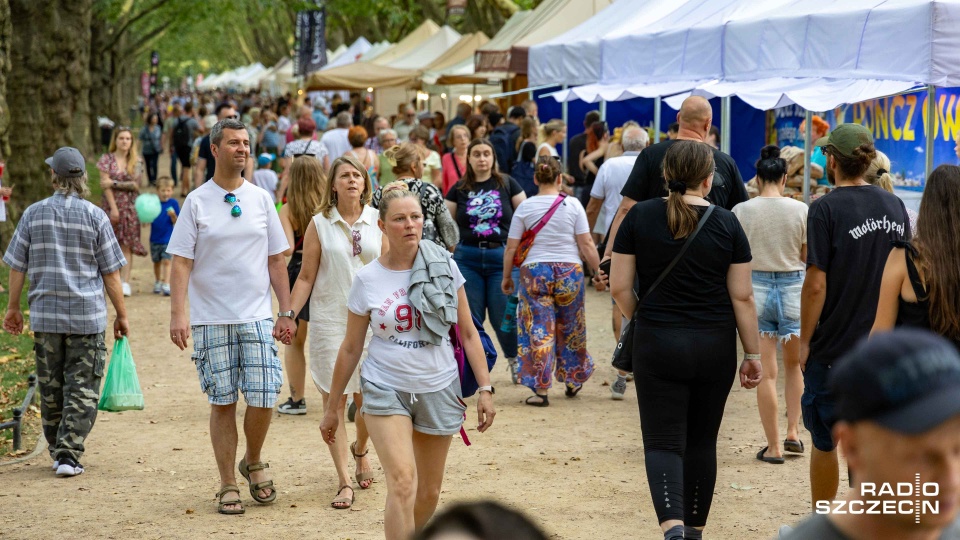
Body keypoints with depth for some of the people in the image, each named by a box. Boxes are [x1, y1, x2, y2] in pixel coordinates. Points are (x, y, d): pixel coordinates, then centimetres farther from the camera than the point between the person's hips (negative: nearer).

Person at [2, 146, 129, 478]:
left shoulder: (33, 214, 0)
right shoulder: (95, 217, -5)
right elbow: (110, 273, -3)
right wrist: (122, 315, 6)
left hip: (45, 316, 2)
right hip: (87, 317, -2)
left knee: (51, 388, 15)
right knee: (82, 389, 2)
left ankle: (57, 450, 26)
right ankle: (68, 454, -5)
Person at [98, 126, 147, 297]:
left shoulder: (137, 161, 5)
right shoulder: (107, 159, 1)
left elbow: (136, 184, -4)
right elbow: (105, 184, -5)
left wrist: (114, 183, -10)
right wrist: (113, 207, -12)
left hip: (130, 206, 1)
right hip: (111, 204, -1)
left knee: (126, 245, -4)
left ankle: (125, 282, -6)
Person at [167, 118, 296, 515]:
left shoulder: (261, 199, 7)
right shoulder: (196, 202, -1)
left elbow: (276, 260, 12)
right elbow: (181, 262, -4)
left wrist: (286, 312, 8)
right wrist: (177, 314, -14)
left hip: (256, 318, 2)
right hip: (211, 320, -2)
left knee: (263, 397, -5)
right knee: (222, 403, 3)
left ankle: (253, 463, 22)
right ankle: (228, 486, 13)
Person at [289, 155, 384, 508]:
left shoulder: (377, 221, 4)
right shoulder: (319, 224, 1)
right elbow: (306, 277, 3)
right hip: (329, 321, -1)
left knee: (368, 399, 5)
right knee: (334, 401, -3)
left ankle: (360, 450, 37)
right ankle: (344, 482, 1)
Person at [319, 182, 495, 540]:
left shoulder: (444, 267, -2)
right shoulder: (367, 280, -5)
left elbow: (468, 333, 4)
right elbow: (351, 349, 4)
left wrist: (485, 389, -1)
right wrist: (332, 408, 8)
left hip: (438, 390, 2)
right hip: (386, 390, -2)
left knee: (429, 493, 10)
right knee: (403, 483, -20)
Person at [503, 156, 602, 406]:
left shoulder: (525, 207, -2)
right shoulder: (572, 205, -3)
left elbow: (511, 247, -1)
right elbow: (586, 244, -5)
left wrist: (507, 277, 10)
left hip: (534, 273, -1)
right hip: (569, 271, 1)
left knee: (538, 331, 1)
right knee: (570, 329, 16)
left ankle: (540, 389, -3)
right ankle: (573, 381, 31)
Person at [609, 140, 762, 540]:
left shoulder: (639, 217, -3)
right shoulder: (726, 223, -4)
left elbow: (620, 287, -3)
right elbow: (742, 296, -3)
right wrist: (753, 354, 5)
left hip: (657, 346, -1)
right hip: (715, 348, 1)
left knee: (663, 442, -1)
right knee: (702, 440, 15)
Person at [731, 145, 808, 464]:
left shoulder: (741, 211, -6)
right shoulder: (800, 211, -6)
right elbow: (809, 257, -1)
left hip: (756, 287, 0)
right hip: (793, 288, 1)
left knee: (767, 373, 4)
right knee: (794, 365, 22)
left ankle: (773, 447, 7)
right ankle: (793, 432, 14)